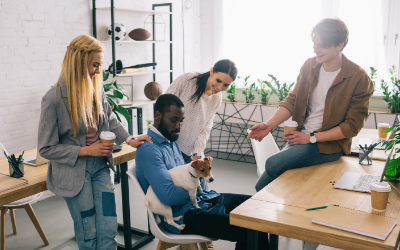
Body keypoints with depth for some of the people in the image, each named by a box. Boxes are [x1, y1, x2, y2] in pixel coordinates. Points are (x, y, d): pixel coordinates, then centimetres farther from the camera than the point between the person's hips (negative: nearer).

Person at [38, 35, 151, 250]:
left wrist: (129, 139, 0)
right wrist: (86, 150, -17)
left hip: (100, 165, 5)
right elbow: (47, 148, -13)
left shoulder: (96, 89, -2)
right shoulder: (54, 99, -17)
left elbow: (110, 119, 14)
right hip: (74, 171, -4)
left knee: (108, 229, 5)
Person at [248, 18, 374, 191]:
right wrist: (269, 124, -12)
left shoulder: (359, 79, -12)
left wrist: (311, 137, -16)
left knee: (272, 164, -22)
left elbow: (352, 126, -11)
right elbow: (292, 100, 5)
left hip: (329, 144, -5)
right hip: (301, 137, 5)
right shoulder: (310, 66, 3)